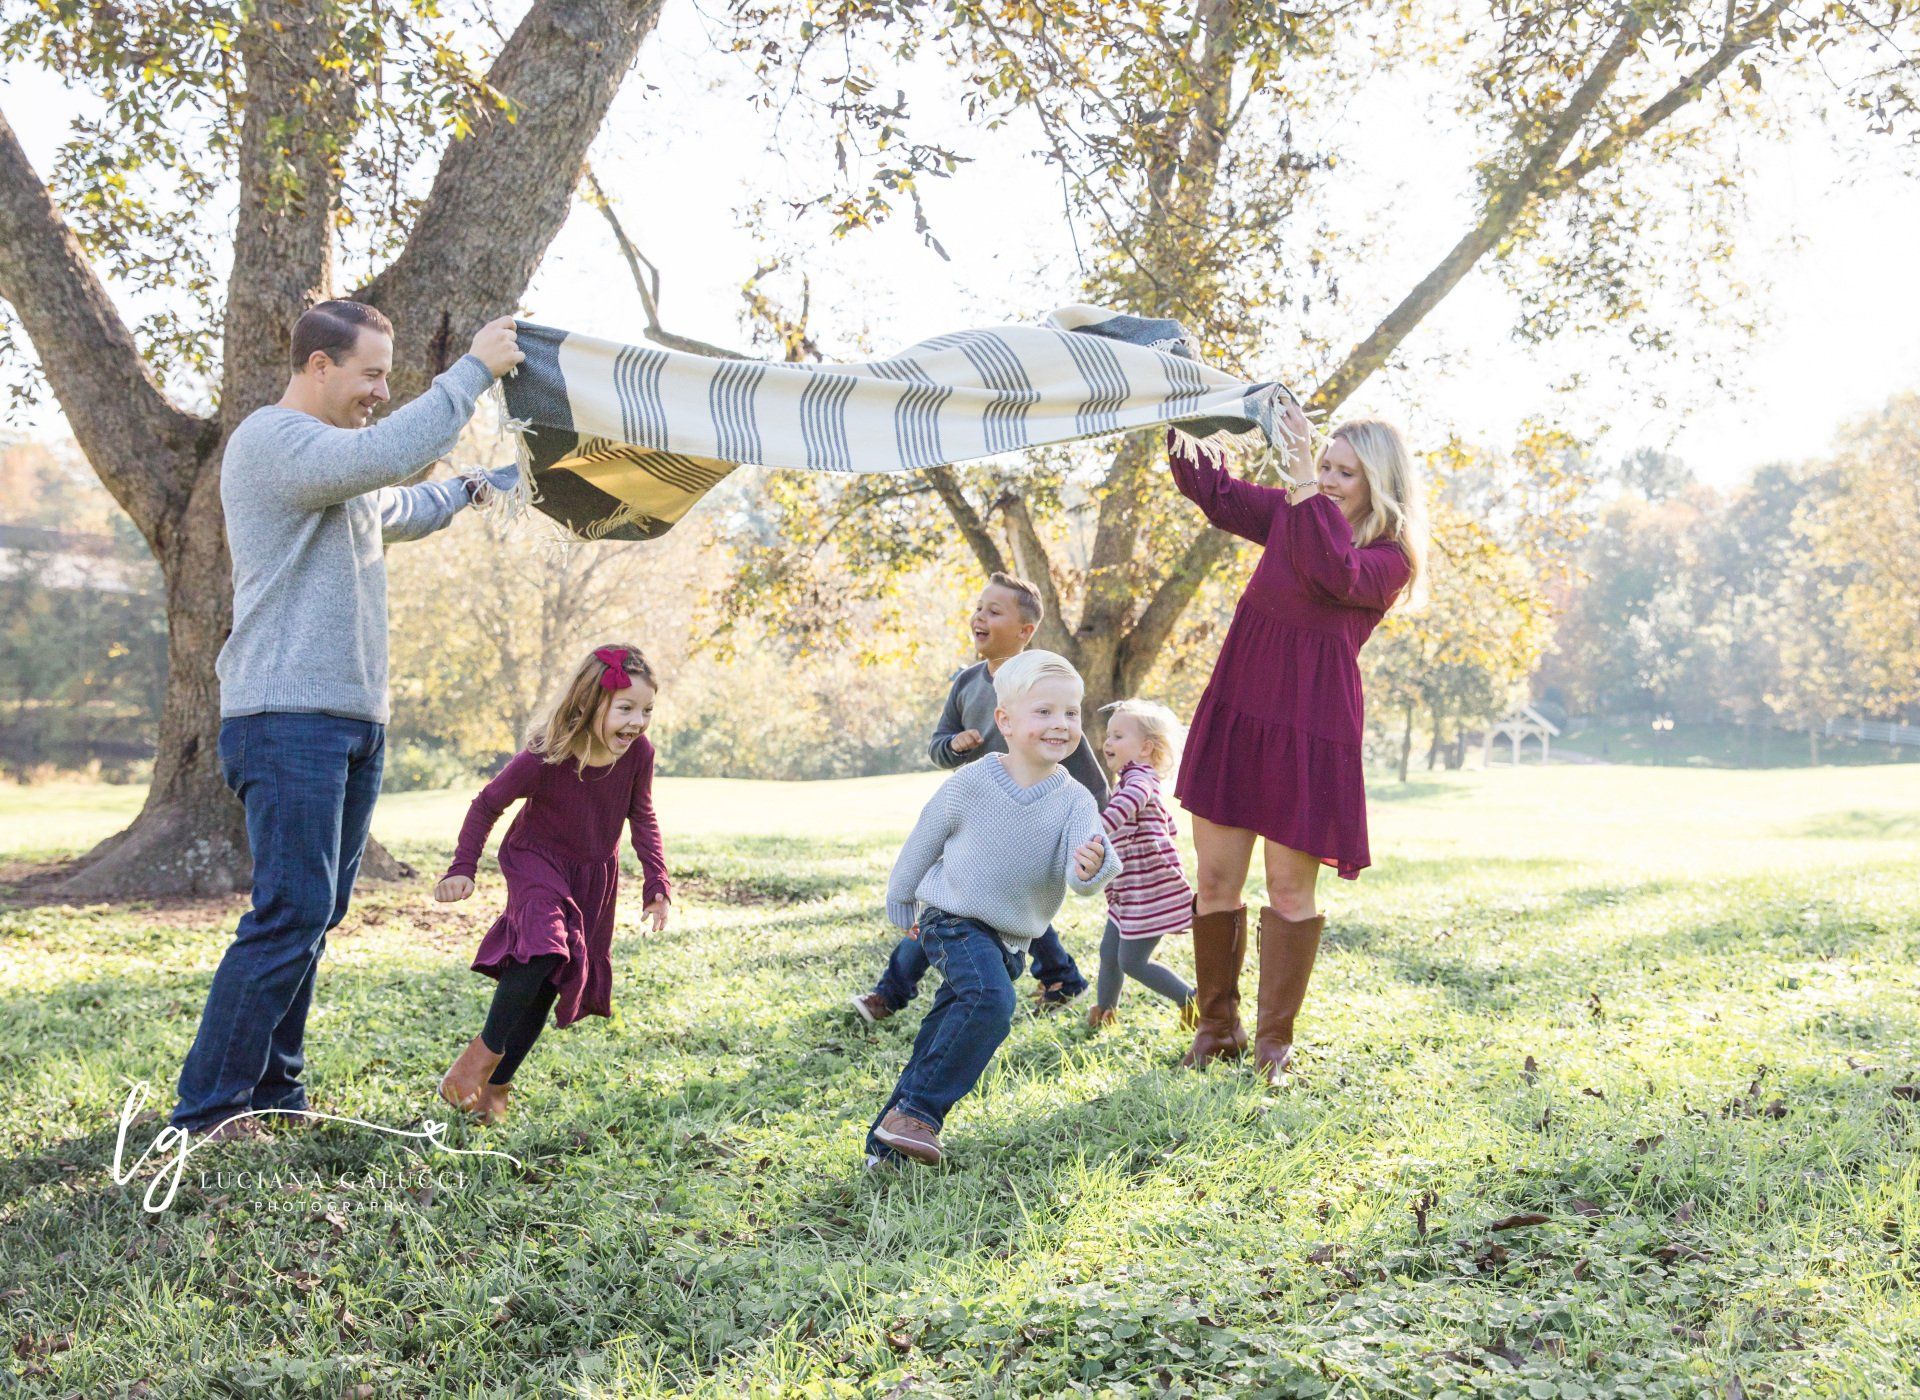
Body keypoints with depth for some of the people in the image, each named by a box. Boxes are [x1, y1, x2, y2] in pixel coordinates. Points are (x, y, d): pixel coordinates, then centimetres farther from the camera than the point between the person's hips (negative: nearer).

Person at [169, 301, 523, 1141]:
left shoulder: (338, 459, 22)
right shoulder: (272, 440, -10)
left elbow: (397, 512, 44)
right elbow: (390, 453, -26)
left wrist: (467, 490, 36)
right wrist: (474, 369, -18)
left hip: (354, 722, 10)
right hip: (287, 721, -10)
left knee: (316, 914, 11)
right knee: (291, 914, -14)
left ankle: (272, 1090, 18)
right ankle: (207, 1109, -7)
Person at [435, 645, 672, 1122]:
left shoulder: (638, 753, -18)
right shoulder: (543, 759, -29)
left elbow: (642, 818, 0)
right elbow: (487, 805, -13)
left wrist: (656, 882, -4)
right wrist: (462, 868, -19)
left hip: (594, 877, 4)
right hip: (536, 863, -4)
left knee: (547, 985, 7)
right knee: (544, 950, -29)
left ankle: (496, 1084, 21)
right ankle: (487, 1046, -7)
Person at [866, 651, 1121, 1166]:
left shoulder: (1075, 801, -8)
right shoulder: (970, 785, -14)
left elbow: (1080, 875, -23)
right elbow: (923, 844, 1)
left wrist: (1094, 868, -47)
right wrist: (901, 903, 13)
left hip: (1012, 940, 5)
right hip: (954, 920, -5)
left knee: (949, 1032, 9)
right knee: (991, 999, -29)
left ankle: (888, 1142, 22)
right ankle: (915, 1111, -19)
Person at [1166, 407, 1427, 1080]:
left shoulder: (1391, 556, -5)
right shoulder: (1291, 514, 11)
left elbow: (1341, 573, -27)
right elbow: (1215, 490, 19)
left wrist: (1309, 486, -31)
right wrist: (1184, 431, 2)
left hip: (1310, 727, -5)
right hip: (1234, 711, 5)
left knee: (1290, 888, 1)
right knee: (1215, 878, 6)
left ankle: (1275, 1041, 15)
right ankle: (1217, 1027, 21)